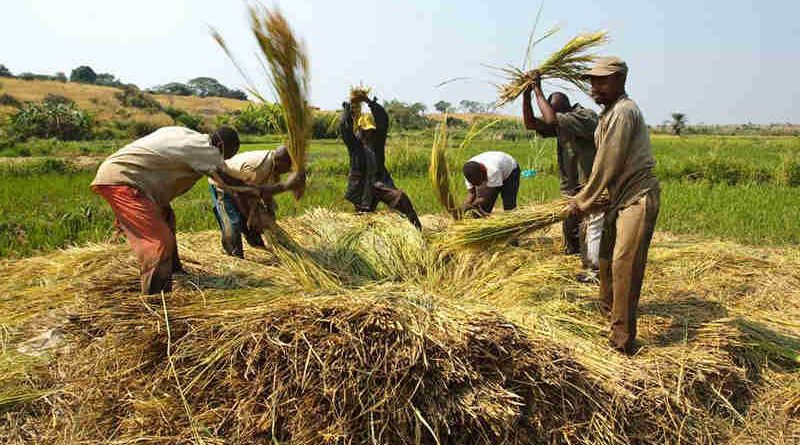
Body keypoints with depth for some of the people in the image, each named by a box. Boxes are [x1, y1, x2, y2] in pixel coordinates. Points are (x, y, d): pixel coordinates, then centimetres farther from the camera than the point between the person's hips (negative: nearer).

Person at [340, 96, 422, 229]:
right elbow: (344, 127, -12)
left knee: (401, 197, -20)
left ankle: (417, 226, -16)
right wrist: (347, 110, -5)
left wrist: (373, 105, -3)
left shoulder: (378, 141, 9)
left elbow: (383, 121, 1)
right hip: (361, 188, -1)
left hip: (379, 184, 1)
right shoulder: (354, 144, 2)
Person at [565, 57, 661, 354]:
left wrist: (583, 202, -10)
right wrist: (584, 196, 16)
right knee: (607, 256, 22)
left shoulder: (623, 111, -18)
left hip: (638, 197, -10)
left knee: (624, 265, -13)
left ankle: (623, 341, -6)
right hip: (621, 196, 11)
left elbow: (607, 165, -18)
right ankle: (607, 308, 44)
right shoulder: (610, 112, 14)